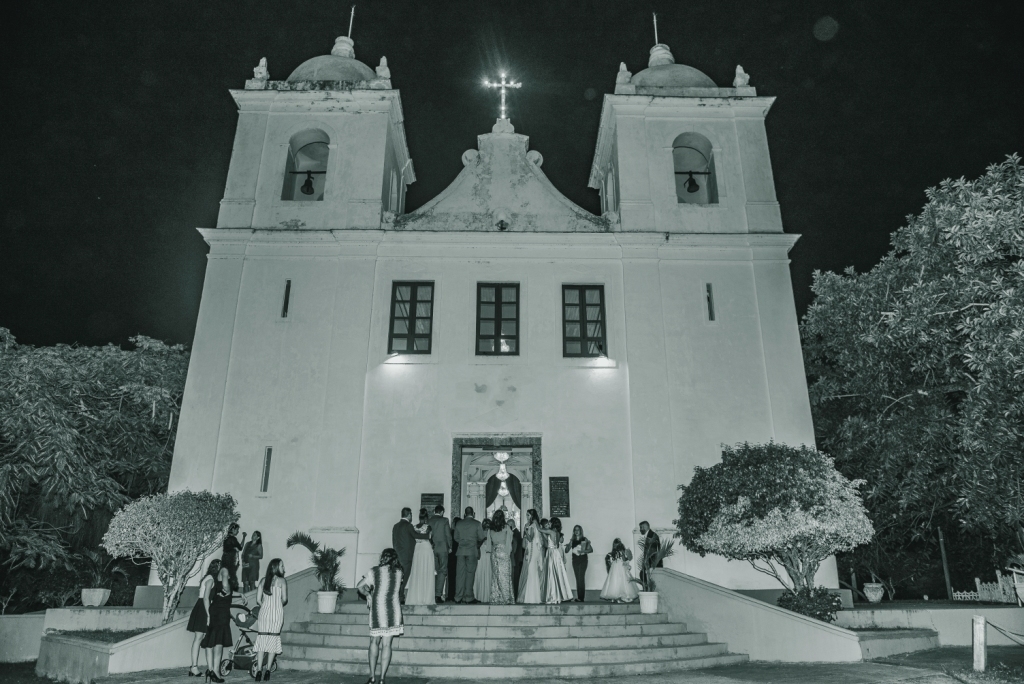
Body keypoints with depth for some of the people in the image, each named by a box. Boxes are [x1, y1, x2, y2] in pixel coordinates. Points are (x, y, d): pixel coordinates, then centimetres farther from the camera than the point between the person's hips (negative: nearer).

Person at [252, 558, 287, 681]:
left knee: (261, 640, 5)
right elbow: (284, 599, -6)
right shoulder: (282, 580, -2)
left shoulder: (263, 580, 8)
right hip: (277, 613, -3)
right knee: (273, 640, 4)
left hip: (264, 612, 3)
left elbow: (258, 600, 5)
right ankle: (267, 670, 3)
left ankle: (259, 670, 1)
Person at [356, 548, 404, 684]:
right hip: (394, 611, 1)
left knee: (374, 642, 13)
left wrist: (367, 594, 18)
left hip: (377, 610, -1)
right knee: (386, 644, 4)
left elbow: (359, 586, 4)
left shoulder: (375, 571, 1)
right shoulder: (398, 572, 7)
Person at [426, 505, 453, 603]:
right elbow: (448, 535, -4)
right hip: (442, 548, -4)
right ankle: (438, 595, -6)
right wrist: (450, 547, 8)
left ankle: (432, 594, 13)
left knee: (433, 572, 12)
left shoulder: (428, 521, 4)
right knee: (442, 571, 1)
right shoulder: (444, 520, -5)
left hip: (431, 549, 4)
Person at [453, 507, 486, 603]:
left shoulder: (459, 523, 5)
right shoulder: (477, 524, -4)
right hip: (472, 552, -3)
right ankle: (468, 598, 3)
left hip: (461, 551, 3)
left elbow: (456, 538, 9)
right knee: (470, 574, 2)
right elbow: (481, 537, -1)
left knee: (460, 574, 5)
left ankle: (458, 598, 8)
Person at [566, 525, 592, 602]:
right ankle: (579, 597, 6)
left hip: (583, 560, -4)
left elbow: (591, 549, -5)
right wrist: (569, 545, -15)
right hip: (575, 561, 4)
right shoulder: (572, 540, 9)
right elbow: (566, 550, 5)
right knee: (578, 579, 4)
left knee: (581, 578, -12)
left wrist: (583, 551, -18)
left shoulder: (584, 539, 0)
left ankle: (581, 597, -12)